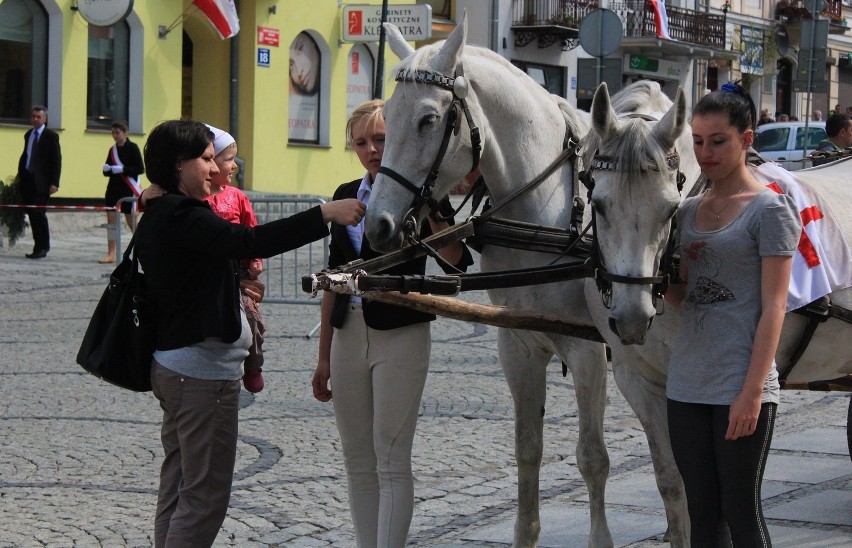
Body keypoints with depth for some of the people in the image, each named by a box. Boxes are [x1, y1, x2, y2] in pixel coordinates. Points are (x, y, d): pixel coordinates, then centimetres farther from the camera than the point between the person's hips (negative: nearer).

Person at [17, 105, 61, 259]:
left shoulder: (51, 136, -4)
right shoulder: (28, 135, 16)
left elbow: (56, 160, -7)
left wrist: (54, 183, -14)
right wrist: (20, 176, 13)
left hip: (41, 181, -6)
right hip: (28, 180, 6)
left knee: (38, 212, -11)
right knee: (32, 214, 5)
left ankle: (42, 247, -4)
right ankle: (39, 246, 12)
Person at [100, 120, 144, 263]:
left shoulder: (132, 148, -7)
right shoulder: (112, 150, 11)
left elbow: (140, 169, -13)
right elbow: (107, 172, 16)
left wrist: (122, 169, -21)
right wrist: (106, 169, -7)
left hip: (128, 189, -6)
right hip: (113, 187, 6)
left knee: (131, 220, 1)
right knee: (111, 218, -2)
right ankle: (111, 254, -1)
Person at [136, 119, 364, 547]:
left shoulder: (158, 217, 13)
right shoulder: (181, 216, -19)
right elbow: (251, 242, -31)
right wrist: (325, 215, -33)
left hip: (172, 365, 11)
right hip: (203, 371, -11)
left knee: (177, 488, 14)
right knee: (205, 496, -6)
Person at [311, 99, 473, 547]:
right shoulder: (347, 195, 11)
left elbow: (454, 263, -19)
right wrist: (324, 356, 15)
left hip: (401, 337, -6)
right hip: (348, 336, 6)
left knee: (391, 461, -7)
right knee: (357, 461, 9)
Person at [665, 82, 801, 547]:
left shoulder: (769, 209, -6)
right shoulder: (688, 211, 13)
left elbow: (773, 307, -12)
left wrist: (751, 392, -18)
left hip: (740, 387, -6)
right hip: (687, 384, 6)